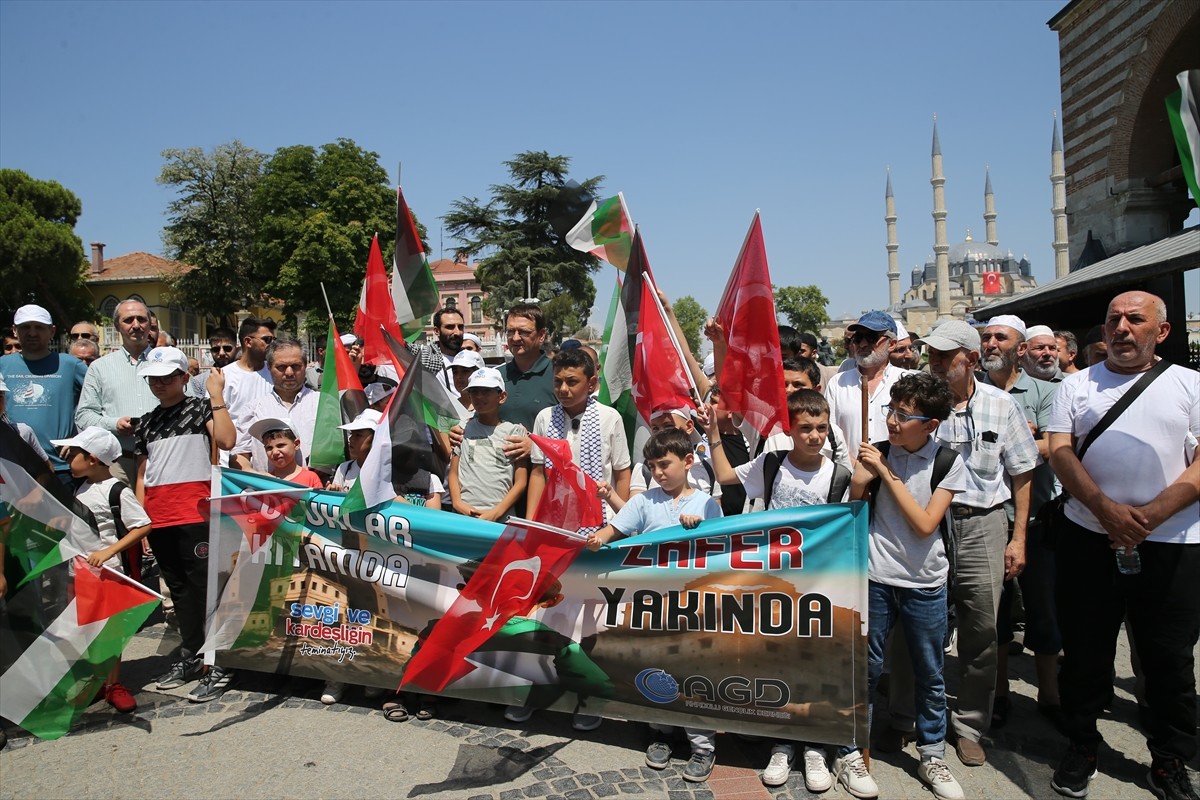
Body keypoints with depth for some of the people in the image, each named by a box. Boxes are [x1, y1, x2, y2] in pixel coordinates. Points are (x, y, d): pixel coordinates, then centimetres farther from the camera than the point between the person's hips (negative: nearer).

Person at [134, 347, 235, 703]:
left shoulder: (200, 408, 1)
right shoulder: (147, 423, 18)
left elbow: (226, 441, -17)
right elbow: (142, 474, 20)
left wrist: (217, 396, -15)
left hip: (195, 515, -6)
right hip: (158, 520, 6)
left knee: (204, 588, -6)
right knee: (179, 590, 14)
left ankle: (218, 665, -1)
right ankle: (190, 657, 24)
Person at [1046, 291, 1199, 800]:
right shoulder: (1077, 385, 8)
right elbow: (1059, 452, -1)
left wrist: (1152, 514, -15)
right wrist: (1106, 508, -15)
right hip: (1089, 538, 1)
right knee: (1084, 653, 10)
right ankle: (1081, 749, 26)